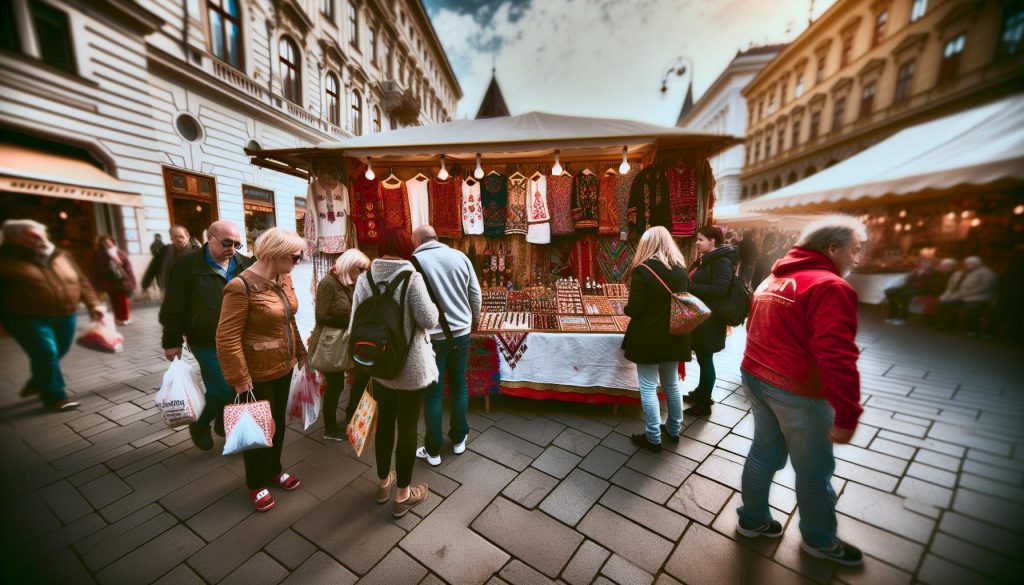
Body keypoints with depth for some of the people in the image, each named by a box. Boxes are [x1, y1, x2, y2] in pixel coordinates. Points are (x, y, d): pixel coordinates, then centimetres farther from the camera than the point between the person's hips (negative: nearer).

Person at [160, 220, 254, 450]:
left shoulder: (244, 264, 2)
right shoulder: (188, 264, -8)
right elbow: (174, 306, -4)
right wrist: (172, 341, -3)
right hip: (207, 343, -4)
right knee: (222, 390, -6)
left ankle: (223, 423, 37)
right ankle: (199, 425, 25)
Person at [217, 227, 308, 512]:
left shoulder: (284, 278, 0)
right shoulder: (241, 286, -23)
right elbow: (227, 338, -22)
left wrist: (301, 354, 14)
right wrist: (240, 381, -20)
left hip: (284, 368, 7)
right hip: (258, 375, -6)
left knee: (279, 423, 22)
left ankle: (274, 470, 45)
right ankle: (256, 483, 38)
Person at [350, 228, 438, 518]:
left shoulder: (364, 278, -2)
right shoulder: (411, 276, -18)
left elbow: (356, 321, 4)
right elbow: (429, 320, -20)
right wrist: (432, 305, 0)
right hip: (411, 367, -5)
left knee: (384, 422, 22)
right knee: (408, 428, 10)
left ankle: (383, 482, 42)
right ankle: (403, 495, 26)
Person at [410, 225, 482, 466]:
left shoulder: (414, 261, -11)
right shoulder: (460, 256, -1)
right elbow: (476, 293, 5)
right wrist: (475, 317, 22)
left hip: (431, 336, -3)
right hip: (461, 332, 3)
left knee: (433, 393, 9)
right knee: (459, 385, 18)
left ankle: (433, 450, 23)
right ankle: (459, 439, 33)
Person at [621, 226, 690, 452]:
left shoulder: (642, 270, -17)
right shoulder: (681, 269, 2)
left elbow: (635, 309, -18)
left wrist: (625, 308, 3)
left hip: (648, 338, -6)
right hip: (674, 336, 6)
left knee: (648, 388, 5)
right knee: (671, 384, 20)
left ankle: (653, 438, 15)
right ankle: (673, 429, 35)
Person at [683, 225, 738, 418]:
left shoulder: (722, 262, -16)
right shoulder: (705, 259, 13)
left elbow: (718, 290, -25)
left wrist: (689, 286, -23)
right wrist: (687, 285, 3)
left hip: (709, 320, -9)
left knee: (705, 359, 1)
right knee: (702, 357, 19)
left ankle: (705, 404, 14)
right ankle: (700, 392, 34)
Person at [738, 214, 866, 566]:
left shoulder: (773, 280, 10)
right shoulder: (829, 286, -18)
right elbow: (836, 357, -25)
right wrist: (847, 414, -21)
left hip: (756, 378, 8)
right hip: (798, 392, -8)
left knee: (765, 451, 21)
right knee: (814, 470, 13)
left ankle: (752, 520, 35)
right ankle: (819, 540, 34)